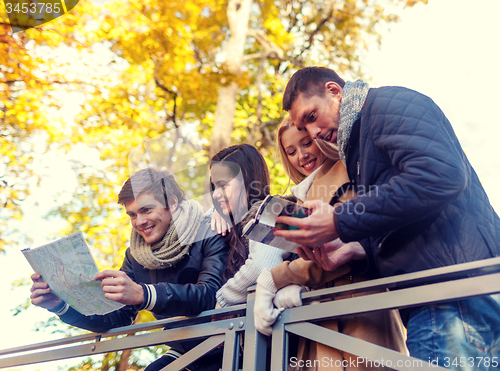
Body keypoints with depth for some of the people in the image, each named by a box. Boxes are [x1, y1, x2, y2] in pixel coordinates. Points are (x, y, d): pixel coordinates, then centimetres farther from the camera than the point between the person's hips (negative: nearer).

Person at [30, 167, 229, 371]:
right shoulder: (136, 255, 4)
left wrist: (142, 295, -41)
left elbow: (210, 295, -29)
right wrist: (60, 305, -12)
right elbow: (117, 317, 2)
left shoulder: (209, 237, -13)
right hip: (183, 352, 5)